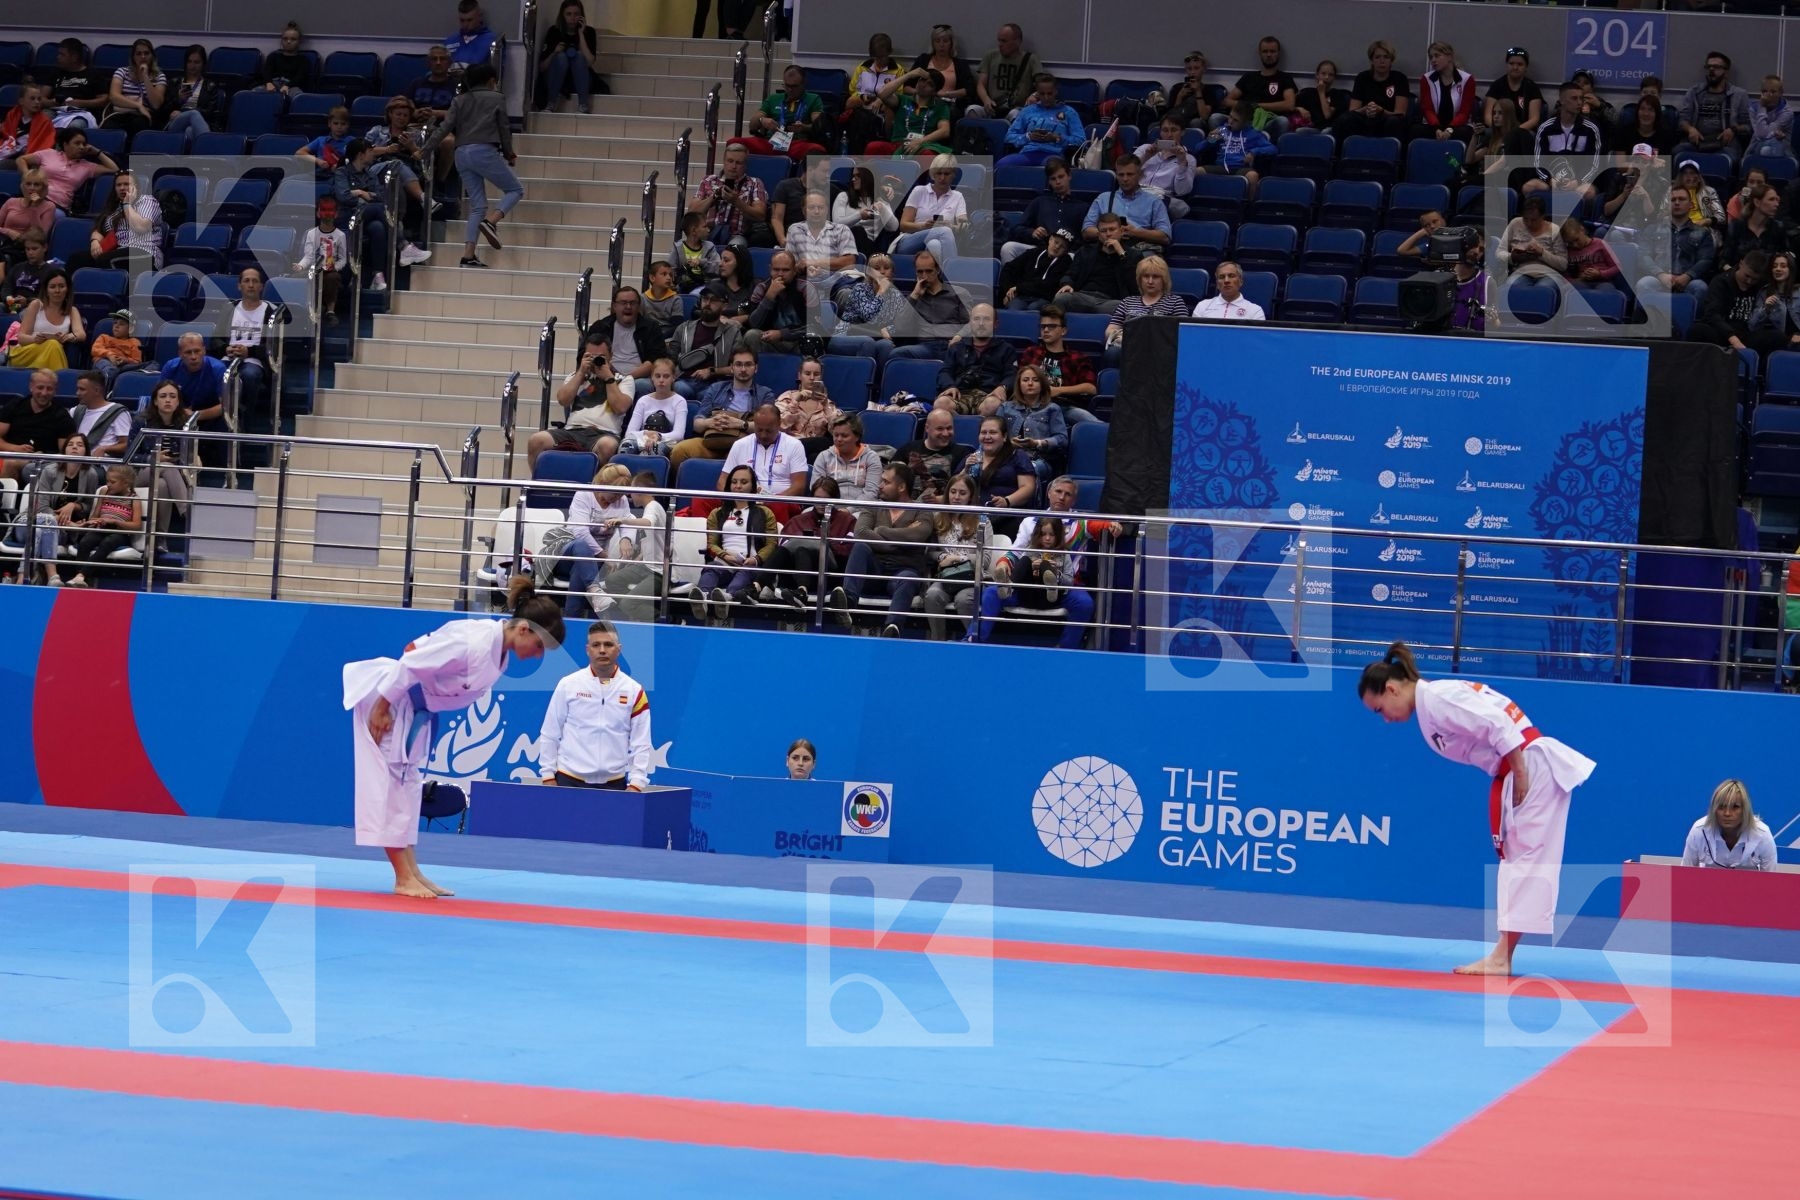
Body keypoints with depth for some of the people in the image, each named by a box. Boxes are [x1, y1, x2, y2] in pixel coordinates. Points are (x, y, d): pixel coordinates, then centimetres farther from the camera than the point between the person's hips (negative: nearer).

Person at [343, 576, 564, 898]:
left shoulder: (500, 650, -2)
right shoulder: (472, 642, -31)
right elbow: (410, 665, -28)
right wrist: (381, 709, -23)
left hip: (415, 710, 10)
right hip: (389, 699, -10)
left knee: (408, 784, 13)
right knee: (390, 784, -6)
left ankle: (412, 873, 18)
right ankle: (404, 878, -6)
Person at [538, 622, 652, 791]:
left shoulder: (635, 691, 4)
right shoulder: (567, 685, 3)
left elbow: (641, 744, 4)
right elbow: (549, 736, 6)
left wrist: (636, 784, -5)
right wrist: (548, 777, 0)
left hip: (614, 783, 1)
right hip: (569, 780, -1)